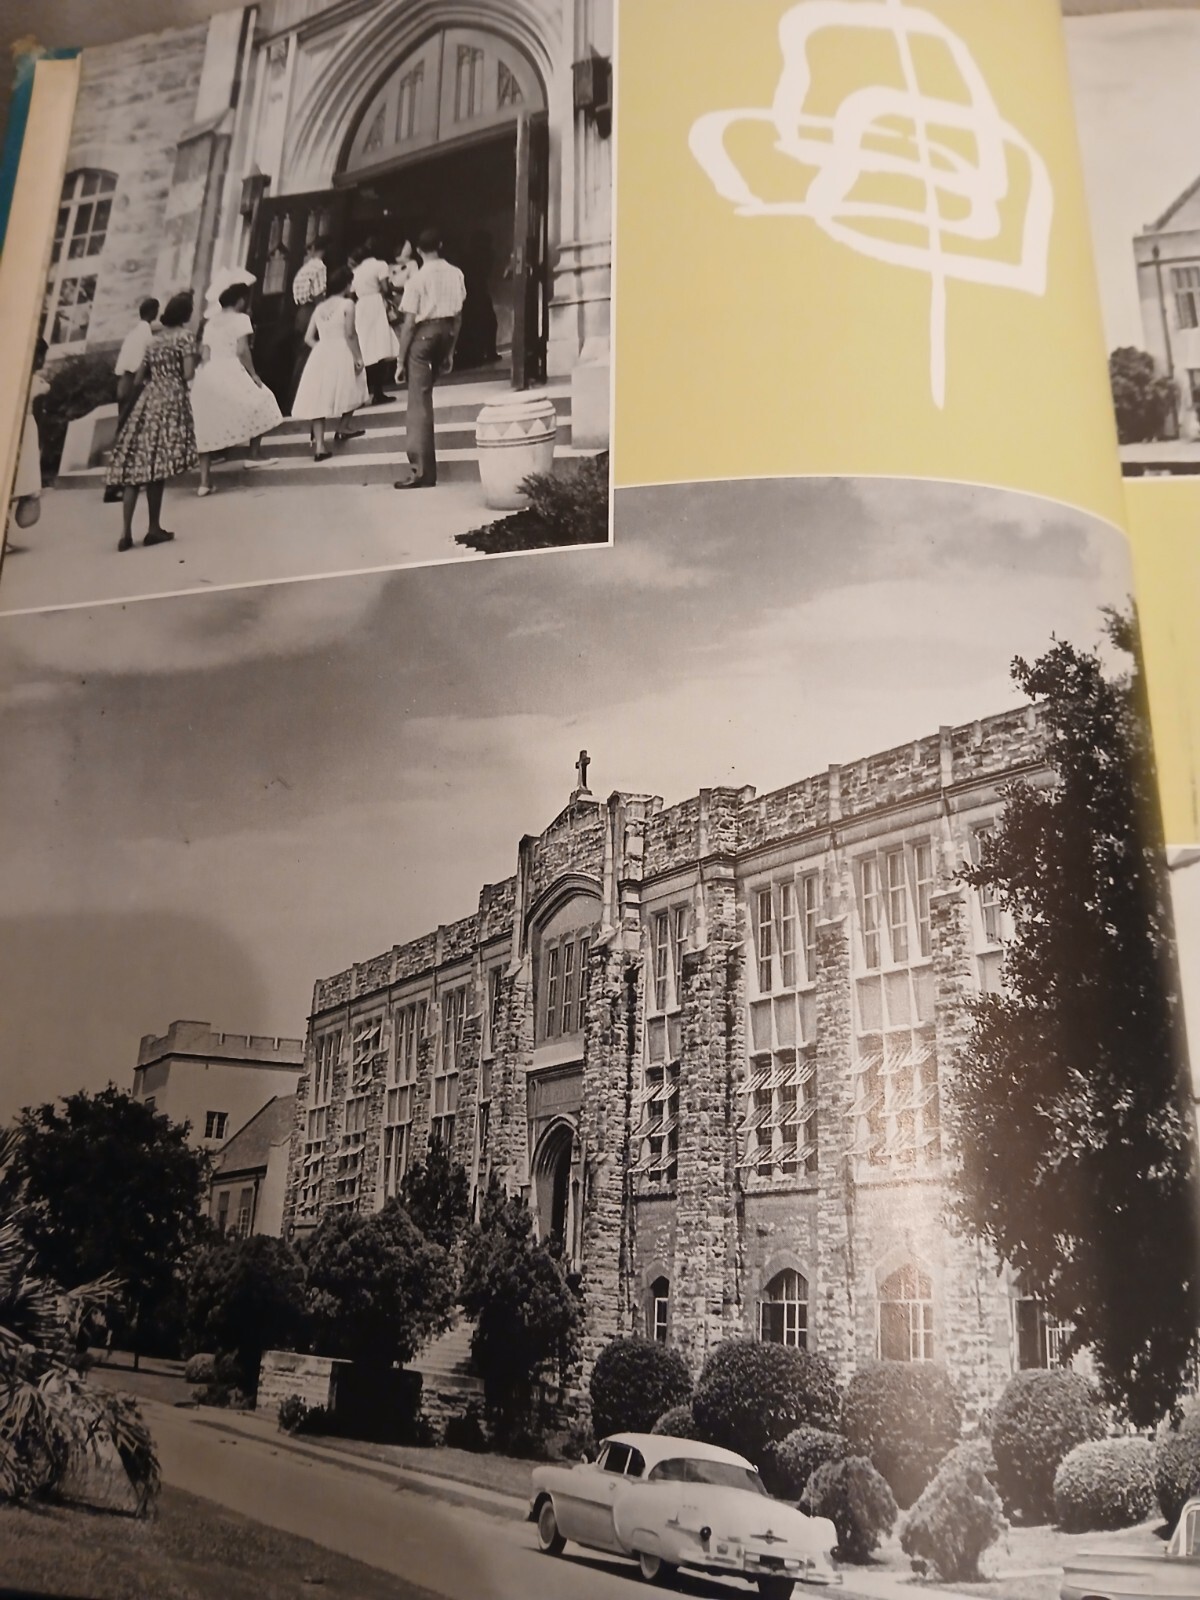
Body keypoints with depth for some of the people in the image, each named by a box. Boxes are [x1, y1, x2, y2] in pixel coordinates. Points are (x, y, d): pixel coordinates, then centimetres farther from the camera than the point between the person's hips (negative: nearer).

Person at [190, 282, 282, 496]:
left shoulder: (211, 321, 20)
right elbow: (242, 350, -11)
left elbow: (205, 354, 14)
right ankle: (254, 454, 14)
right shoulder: (240, 318, 0)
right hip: (230, 371, -6)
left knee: (208, 427, 6)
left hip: (208, 374, 7)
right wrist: (253, 374, -4)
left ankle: (205, 481, 1)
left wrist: (211, 375, 18)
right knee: (259, 403, 16)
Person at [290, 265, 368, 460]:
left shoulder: (319, 308, 15)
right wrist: (358, 357, -9)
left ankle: (319, 445, -11)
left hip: (320, 355, 5)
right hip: (340, 354, -5)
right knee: (349, 390, 21)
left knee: (320, 398, 0)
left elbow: (309, 337, 12)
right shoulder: (347, 304, -2)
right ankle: (343, 428, 31)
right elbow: (350, 334, -11)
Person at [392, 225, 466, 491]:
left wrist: (401, 359, -4)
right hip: (447, 331, 5)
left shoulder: (417, 279, -9)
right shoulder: (455, 274, 4)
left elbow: (409, 323, -10)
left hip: (423, 334, -5)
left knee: (420, 402, -3)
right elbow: (458, 315, 8)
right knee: (424, 395, 20)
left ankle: (423, 471, -6)